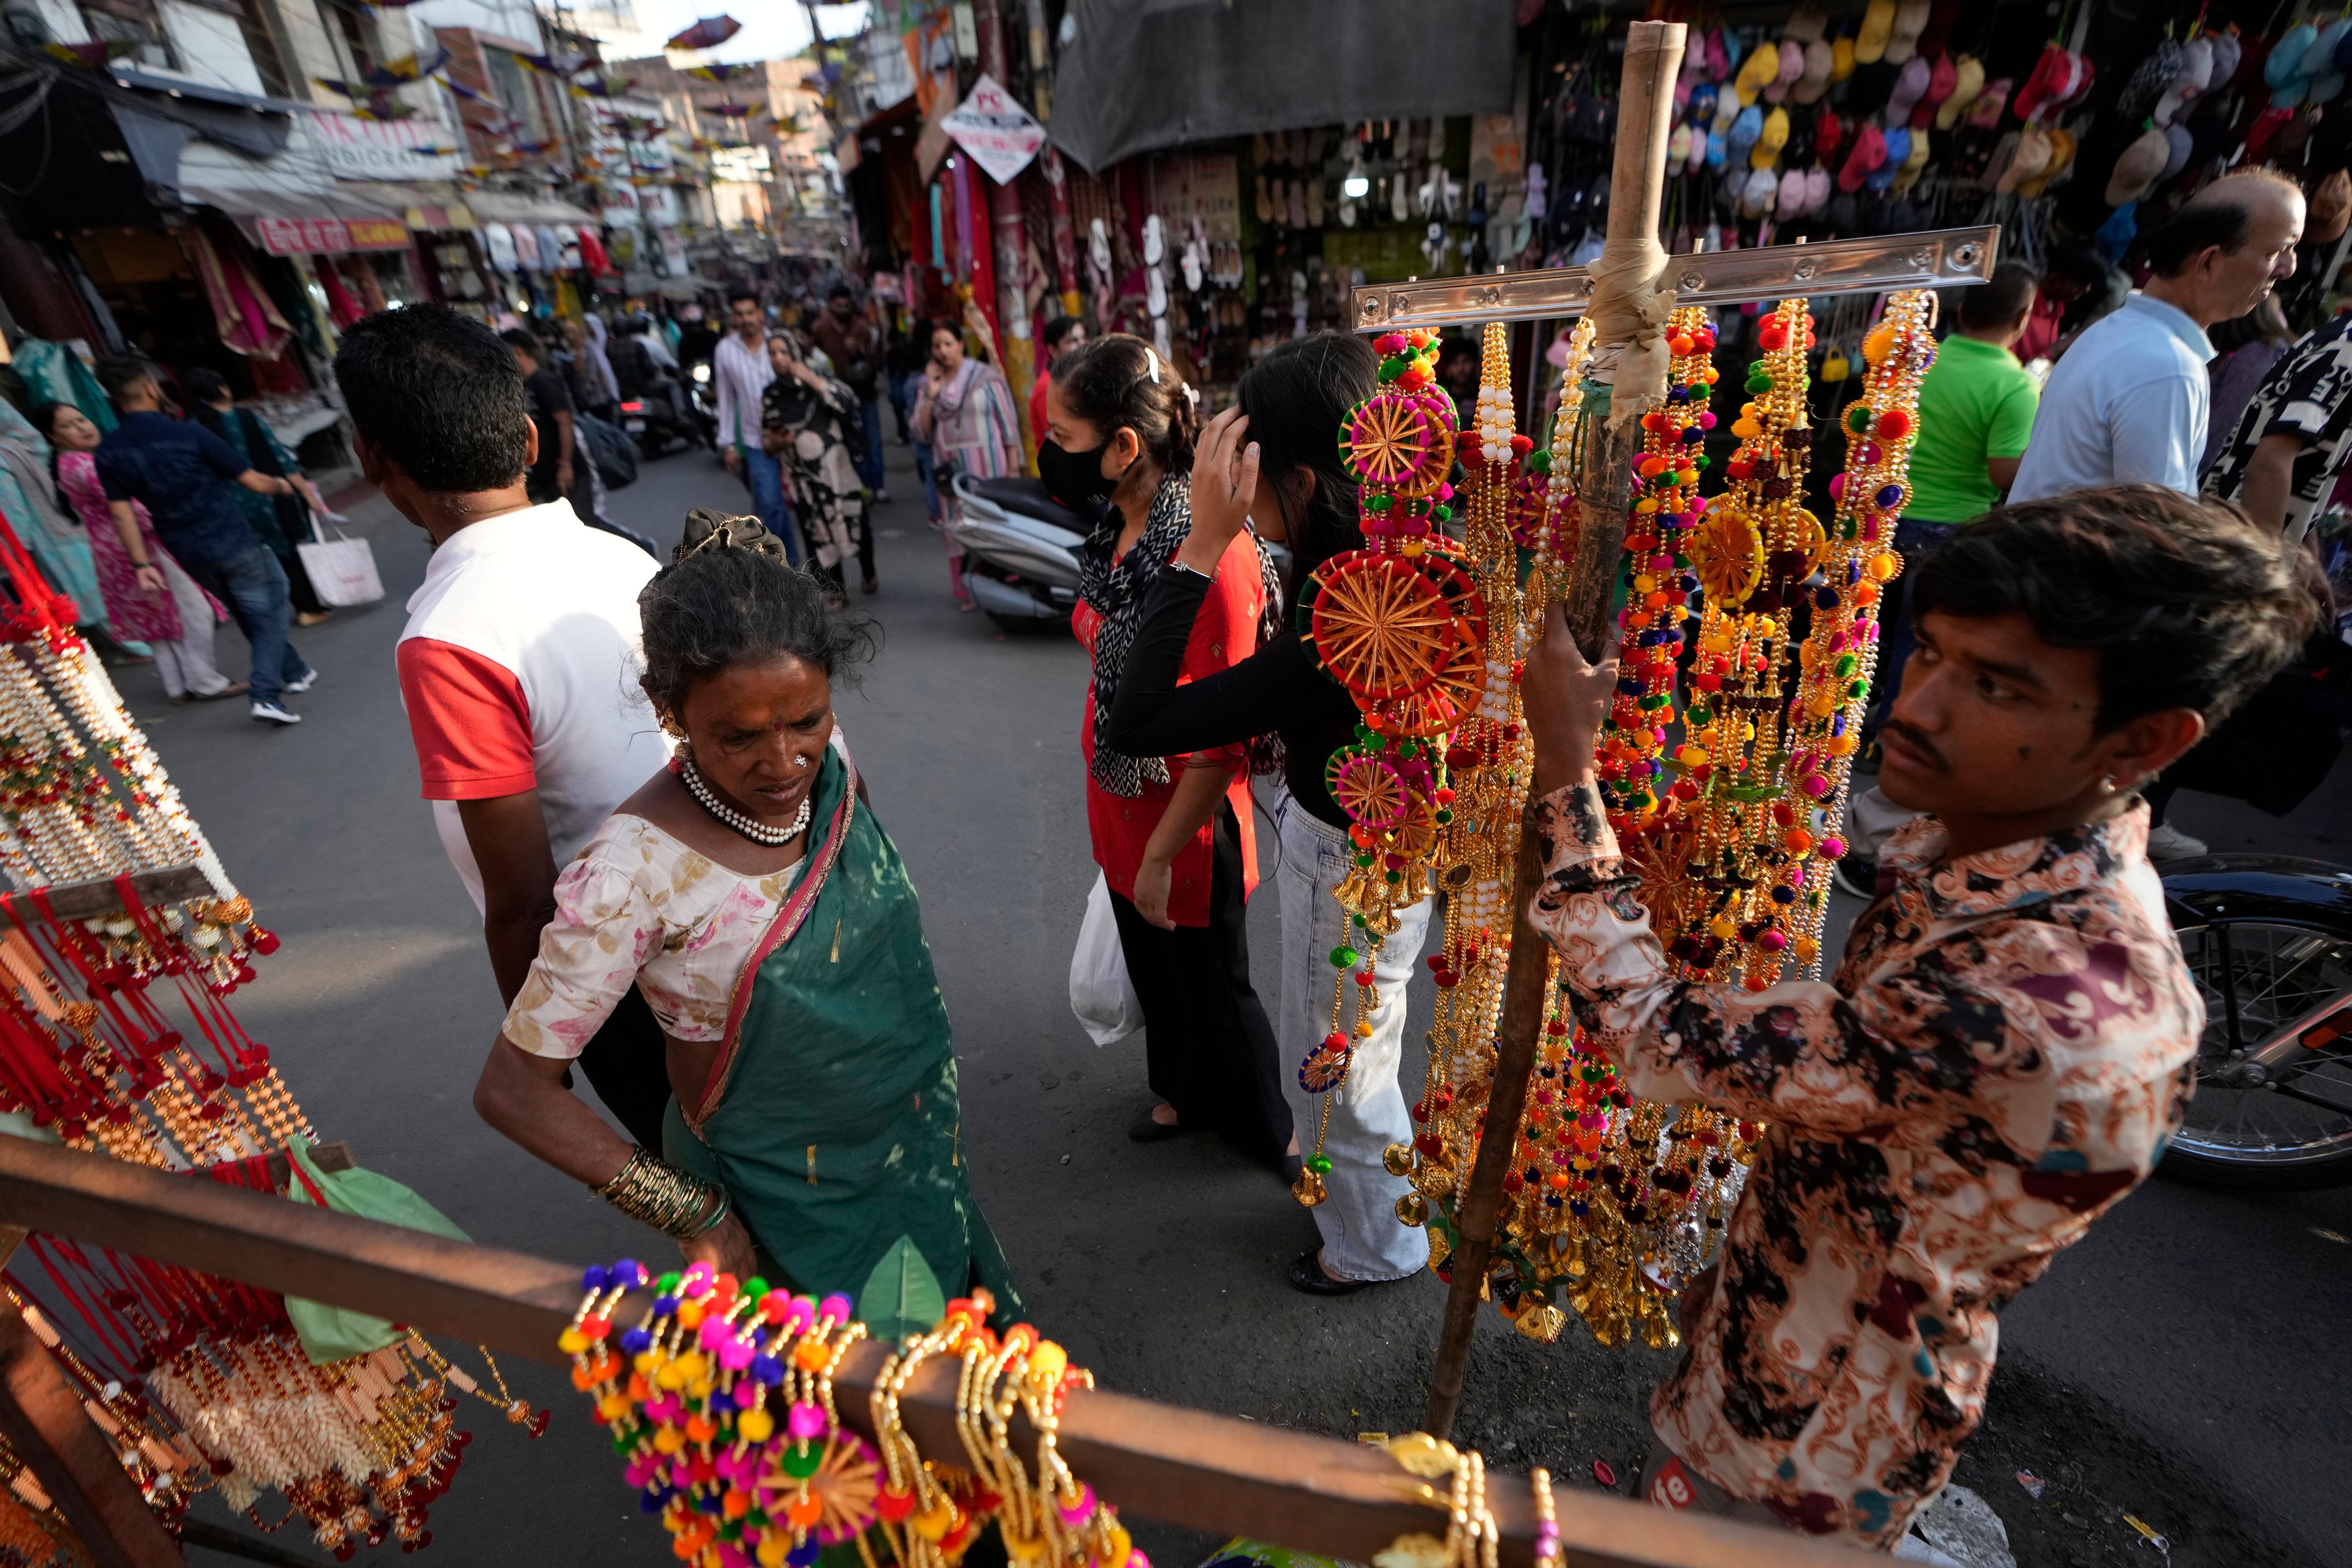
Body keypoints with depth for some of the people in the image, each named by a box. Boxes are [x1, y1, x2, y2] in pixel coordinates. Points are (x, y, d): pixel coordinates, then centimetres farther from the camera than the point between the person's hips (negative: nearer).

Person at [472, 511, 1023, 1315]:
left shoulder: (827, 754, -14)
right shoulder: (637, 867, -30)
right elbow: (512, 1089, -21)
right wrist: (693, 1217, -18)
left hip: (917, 1139, 5)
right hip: (785, 1203, -5)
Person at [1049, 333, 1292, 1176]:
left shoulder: (1208, 553, -29)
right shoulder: (1118, 530, 0)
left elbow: (1220, 739, -26)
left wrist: (1161, 855, -18)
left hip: (1185, 820, -8)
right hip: (1120, 807, 8)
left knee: (1212, 984, 15)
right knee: (1154, 971, 26)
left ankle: (1264, 1131, 43)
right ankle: (1185, 1095, 53)